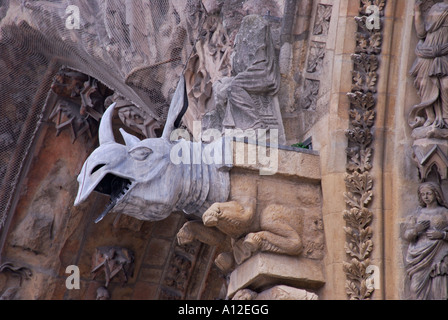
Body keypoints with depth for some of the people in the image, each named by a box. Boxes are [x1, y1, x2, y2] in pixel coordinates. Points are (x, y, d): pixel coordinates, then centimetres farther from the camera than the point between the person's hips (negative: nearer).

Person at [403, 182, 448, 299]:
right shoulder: (419, 213, 16)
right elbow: (406, 235, 11)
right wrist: (416, 230, -9)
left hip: (438, 256, -3)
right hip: (420, 256, 3)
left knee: (438, 290, -11)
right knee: (418, 289, -8)